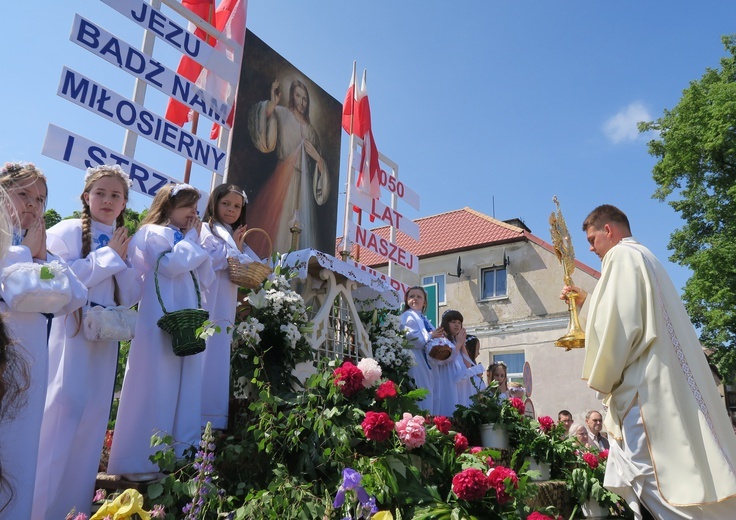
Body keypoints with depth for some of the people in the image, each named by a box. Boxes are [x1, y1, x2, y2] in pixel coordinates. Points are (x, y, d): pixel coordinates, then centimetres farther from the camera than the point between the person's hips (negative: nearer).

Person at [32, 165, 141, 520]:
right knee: (61, 416, -7)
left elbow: (131, 298, 7)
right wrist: (108, 256, -12)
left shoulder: (125, 243, 13)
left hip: (105, 340, 5)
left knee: (91, 421, 9)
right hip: (69, 336, -5)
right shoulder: (66, 232, -2)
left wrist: (122, 261, -6)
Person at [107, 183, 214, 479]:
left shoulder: (184, 239, 22)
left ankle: (177, 456, 15)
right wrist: (192, 240, -3)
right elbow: (170, 265, -18)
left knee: (184, 390, 7)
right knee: (154, 389, -6)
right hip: (161, 322, -7)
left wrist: (196, 241, 8)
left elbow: (206, 280, 15)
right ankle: (138, 462, 4)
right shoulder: (152, 233, -1)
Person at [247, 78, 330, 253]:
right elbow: (259, 120, -14)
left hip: (304, 185, 5)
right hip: (284, 180, -5)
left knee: (303, 233, 0)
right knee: (279, 225, -12)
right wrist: (272, 103, -30)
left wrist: (317, 157, 2)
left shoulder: (311, 131, 22)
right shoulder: (282, 114, 8)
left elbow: (318, 166, 23)